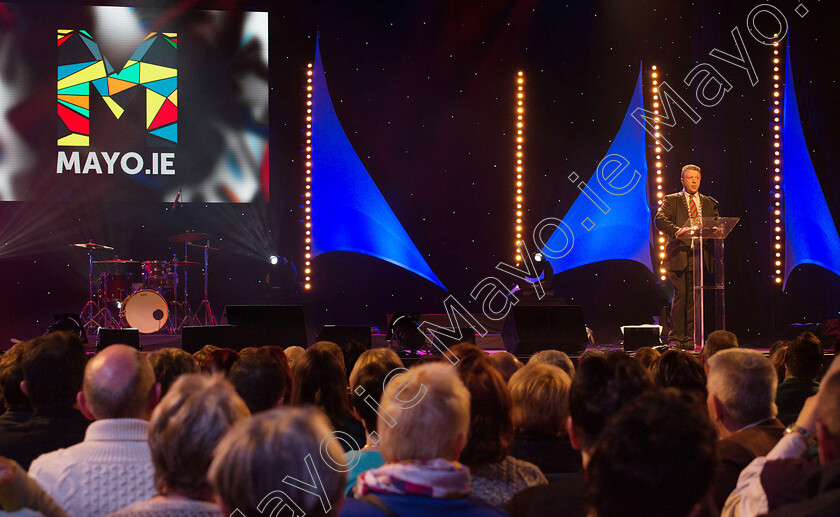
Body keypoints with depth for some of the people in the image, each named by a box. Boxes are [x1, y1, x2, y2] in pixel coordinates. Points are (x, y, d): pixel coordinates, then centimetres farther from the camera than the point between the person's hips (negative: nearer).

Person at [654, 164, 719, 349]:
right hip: (679, 255, -3)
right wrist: (679, 232, -25)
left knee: (694, 298, 2)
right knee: (681, 295, -8)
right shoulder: (671, 200, 8)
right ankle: (676, 338, -1)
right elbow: (660, 219, -9)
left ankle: (690, 338, 7)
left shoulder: (710, 204, 19)